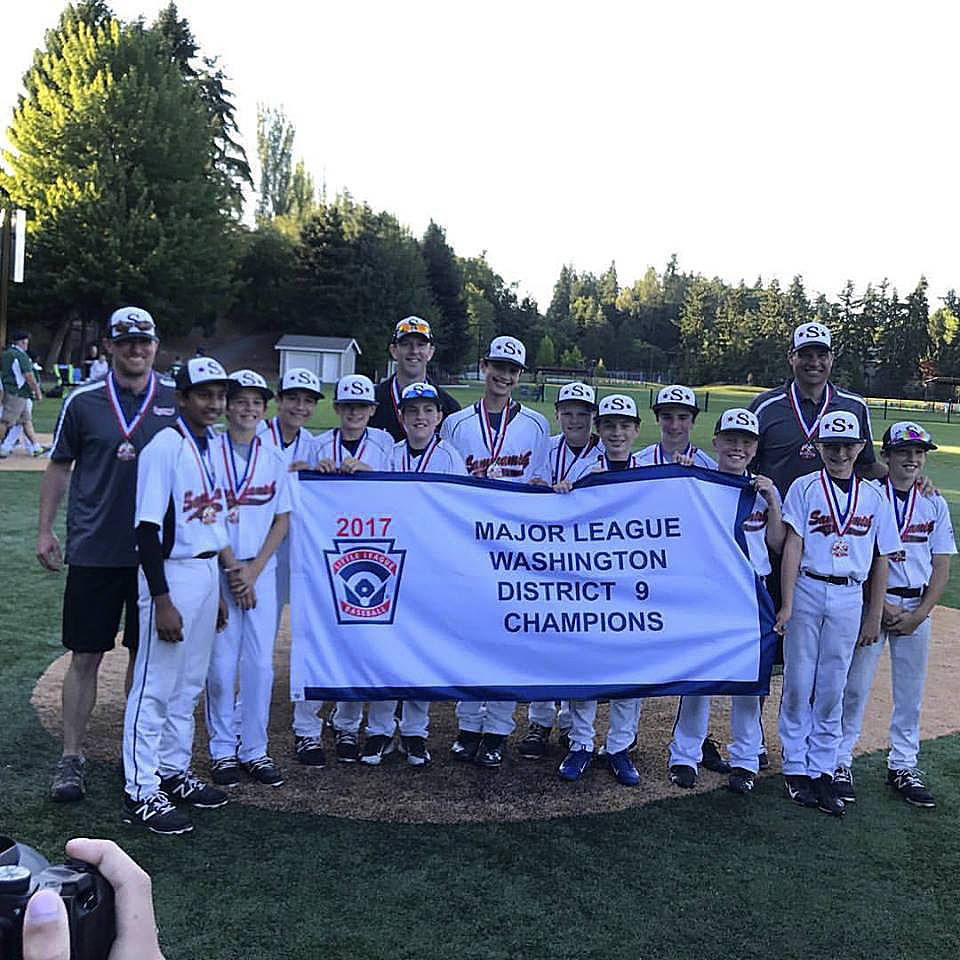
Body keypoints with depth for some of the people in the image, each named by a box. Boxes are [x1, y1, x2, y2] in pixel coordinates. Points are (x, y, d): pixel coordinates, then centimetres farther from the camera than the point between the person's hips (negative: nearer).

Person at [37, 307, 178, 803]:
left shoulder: (176, 400, 2)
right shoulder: (83, 401, 1)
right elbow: (59, 467, 9)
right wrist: (45, 530, 5)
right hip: (93, 551, -1)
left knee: (145, 654, 10)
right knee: (85, 656, 4)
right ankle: (71, 758, 16)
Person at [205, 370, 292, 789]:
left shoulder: (274, 459, 8)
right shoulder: (208, 453, 0)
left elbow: (282, 520, 7)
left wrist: (254, 569, -4)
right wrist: (230, 564, -8)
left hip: (262, 571, 2)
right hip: (217, 568, -2)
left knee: (261, 663, 3)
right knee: (222, 663, 2)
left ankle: (254, 750, 16)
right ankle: (222, 750, 17)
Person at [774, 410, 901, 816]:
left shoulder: (875, 496, 6)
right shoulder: (805, 487, 0)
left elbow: (881, 558, 9)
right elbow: (792, 546, -5)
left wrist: (874, 616, 7)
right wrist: (786, 605, -11)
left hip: (848, 598, 2)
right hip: (807, 590, -1)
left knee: (832, 691, 7)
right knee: (798, 685, 4)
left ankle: (822, 772, 17)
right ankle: (795, 771, 17)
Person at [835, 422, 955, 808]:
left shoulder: (935, 504, 8)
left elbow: (942, 565, 6)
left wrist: (919, 614, -5)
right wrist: (882, 606, -13)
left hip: (917, 606, 4)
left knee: (911, 689, 9)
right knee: (855, 684, -2)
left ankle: (903, 766, 22)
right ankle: (840, 761, 10)